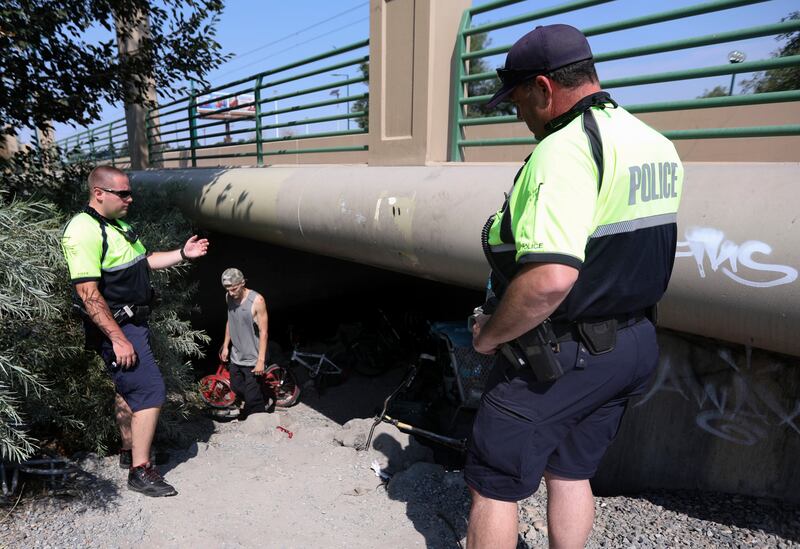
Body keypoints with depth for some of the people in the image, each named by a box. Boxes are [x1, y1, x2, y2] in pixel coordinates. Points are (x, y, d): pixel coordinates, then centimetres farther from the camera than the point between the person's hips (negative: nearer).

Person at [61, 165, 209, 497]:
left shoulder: (118, 226, 11)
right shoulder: (84, 230, -20)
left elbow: (144, 261, 23)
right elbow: (88, 293, -24)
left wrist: (182, 254, 9)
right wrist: (117, 338, -25)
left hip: (133, 322, 10)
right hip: (116, 327, -10)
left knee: (129, 389, 20)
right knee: (150, 391, -11)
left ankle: (129, 452, 36)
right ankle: (140, 471, -1)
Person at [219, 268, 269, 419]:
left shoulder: (257, 300, -20)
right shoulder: (229, 297, -1)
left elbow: (263, 332, -18)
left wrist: (261, 360, -18)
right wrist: (226, 345, 16)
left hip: (252, 359, -6)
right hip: (236, 355, 6)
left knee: (253, 397, -3)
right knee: (236, 388, 19)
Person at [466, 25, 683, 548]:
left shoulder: (563, 150, -23)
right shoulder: (658, 145, 7)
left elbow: (550, 280, -35)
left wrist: (490, 334, -18)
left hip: (559, 357, -9)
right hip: (634, 345, 9)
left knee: (492, 484, 10)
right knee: (570, 474, 24)